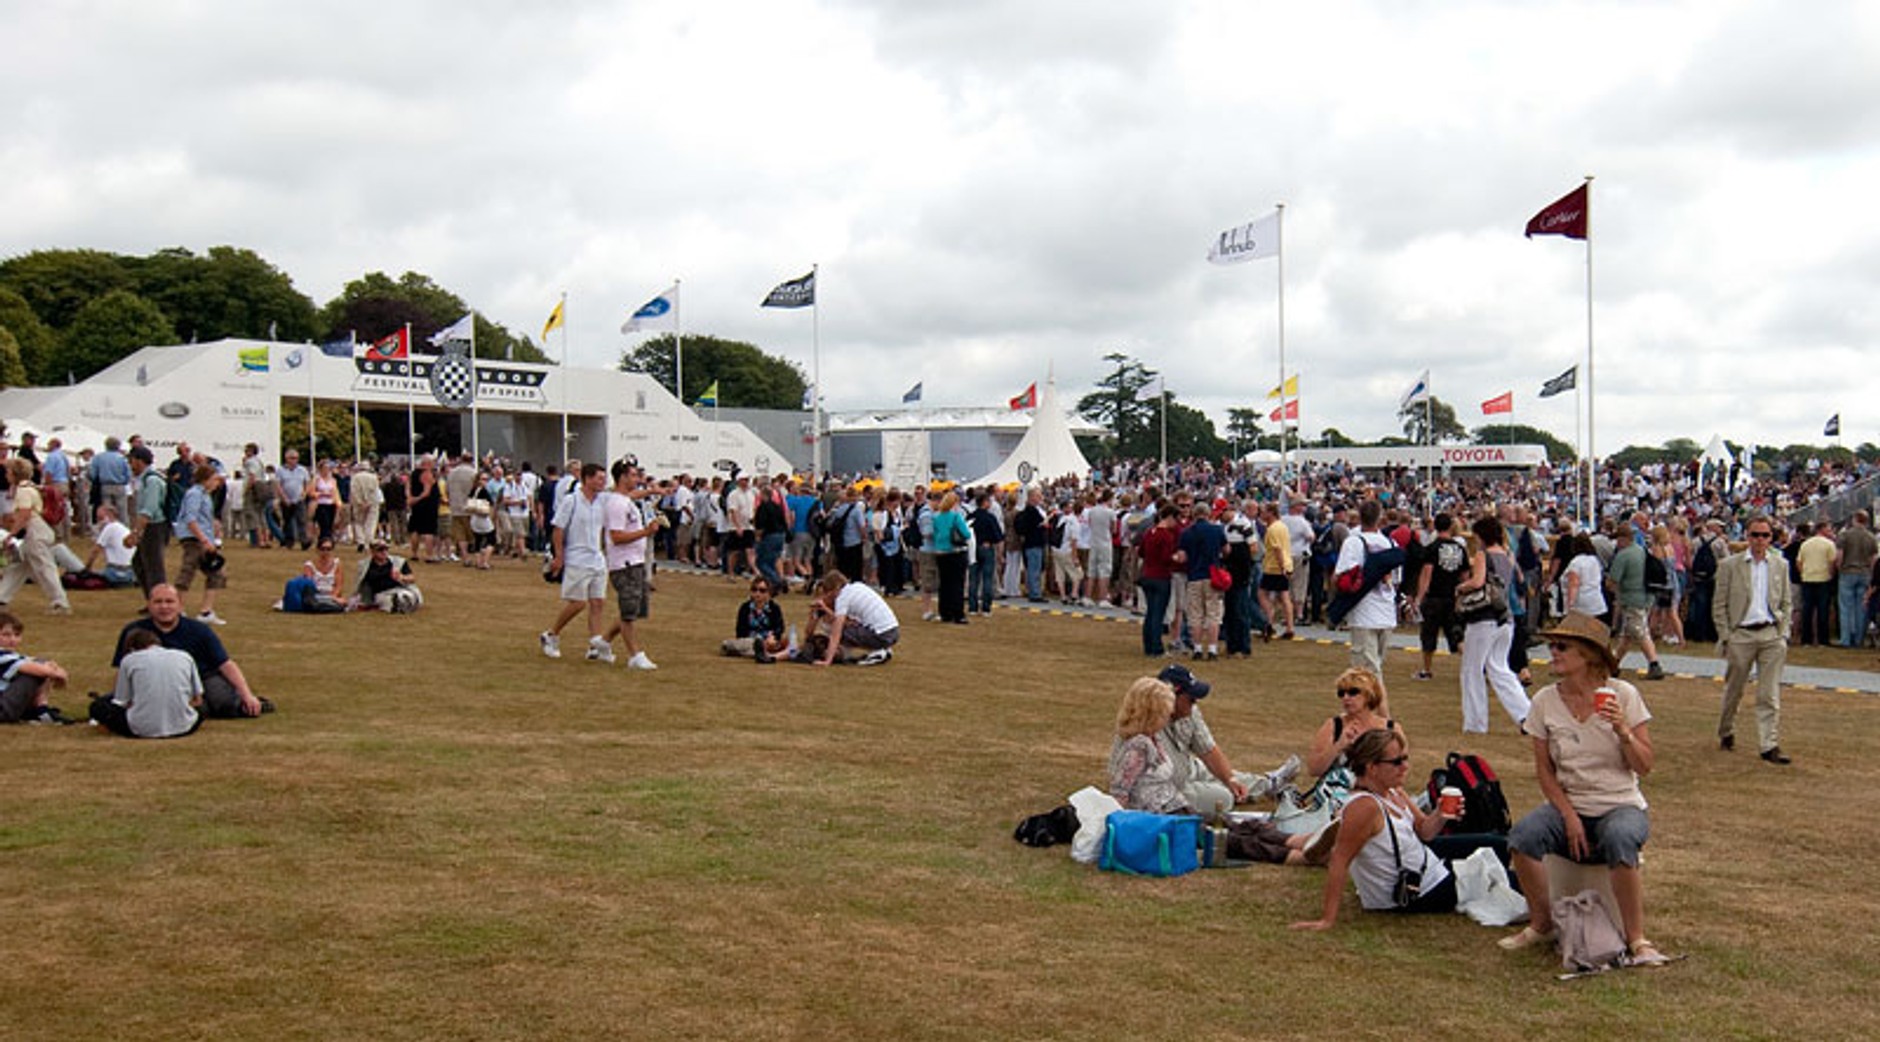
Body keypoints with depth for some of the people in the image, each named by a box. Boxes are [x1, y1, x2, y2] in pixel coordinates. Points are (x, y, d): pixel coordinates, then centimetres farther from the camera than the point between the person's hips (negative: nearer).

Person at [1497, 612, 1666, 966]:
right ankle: (1541, 924, -4)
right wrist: (1568, 816, -9)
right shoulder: (1545, 701, 1)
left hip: (1621, 806, -2)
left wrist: (1623, 730, -22)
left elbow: (1644, 767, -5)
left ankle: (1636, 938, -18)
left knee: (1619, 839, -37)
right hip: (1569, 804, 2)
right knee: (1523, 835, -28)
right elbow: (1544, 770, 3)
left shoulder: (1623, 695, -5)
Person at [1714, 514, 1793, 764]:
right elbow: (1719, 606, 0)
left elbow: (1786, 603, 14)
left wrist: (1784, 633, 3)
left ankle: (1771, 746, -1)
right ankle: (1726, 734, 29)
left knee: (1771, 695, -2)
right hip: (1740, 634, -2)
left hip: (1771, 634, 2)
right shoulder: (1729, 565, 0)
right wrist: (1725, 637, -6)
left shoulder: (1780, 565, 9)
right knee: (1733, 690, 9)